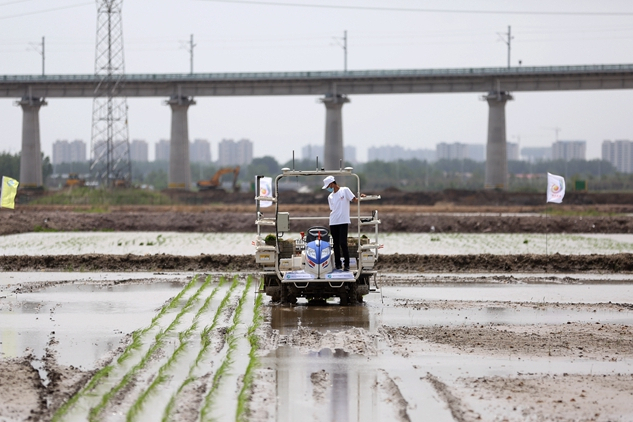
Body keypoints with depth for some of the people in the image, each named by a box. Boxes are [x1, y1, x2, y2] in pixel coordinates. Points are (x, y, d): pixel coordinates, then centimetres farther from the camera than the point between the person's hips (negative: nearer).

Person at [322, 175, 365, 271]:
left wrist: (360, 197, -21)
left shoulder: (345, 190, 2)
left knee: (343, 243, -11)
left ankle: (346, 264, -6)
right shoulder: (330, 197, 16)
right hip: (333, 223, 5)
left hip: (343, 222, -5)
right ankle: (337, 264, 12)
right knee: (336, 244, 6)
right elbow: (332, 209, 18)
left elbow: (354, 200, -2)